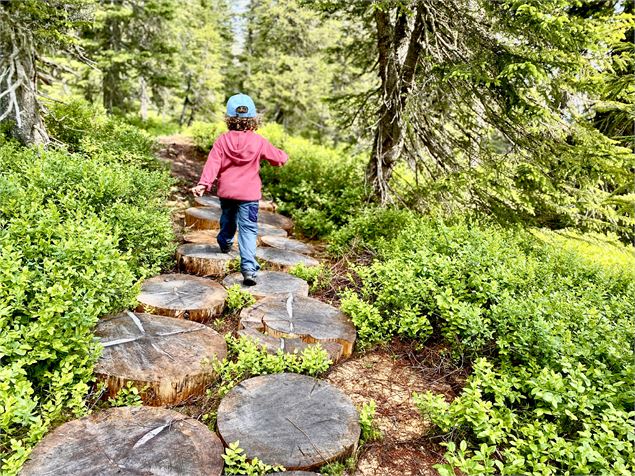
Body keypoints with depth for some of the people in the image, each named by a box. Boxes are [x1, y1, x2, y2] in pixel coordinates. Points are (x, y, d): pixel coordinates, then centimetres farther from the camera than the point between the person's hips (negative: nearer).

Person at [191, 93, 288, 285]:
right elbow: (279, 158, 2)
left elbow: (212, 164, -12)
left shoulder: (222, 140, -3)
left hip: (226, 192, 3)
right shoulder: (259, 142, -6)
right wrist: (283, 155, 25)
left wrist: (204, 183, -17)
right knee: (248, 229, -5)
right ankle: (249, 267, -17)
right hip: (249, 194, -3)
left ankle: (225, 243, 54)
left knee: (228, 219, 28)